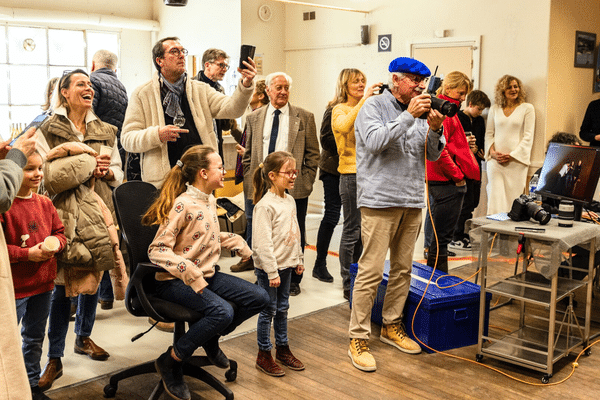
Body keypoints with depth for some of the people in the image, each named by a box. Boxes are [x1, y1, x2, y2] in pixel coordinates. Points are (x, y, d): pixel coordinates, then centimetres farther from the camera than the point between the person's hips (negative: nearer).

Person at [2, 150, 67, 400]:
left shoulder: (45, 204, 5)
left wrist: (56, 243, -9)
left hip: (43, 284, 7)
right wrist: (28, 254, -21)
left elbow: (59, 232, 12)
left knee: (35, 337, 20)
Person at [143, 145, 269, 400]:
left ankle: (210, 338, 18)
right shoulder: (183, 204, -18)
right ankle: (171, 361, -11)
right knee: (222, 311, -32)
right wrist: (192, 276, -29)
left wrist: (236, 242, 11)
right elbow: (157, 250, -21)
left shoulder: (210, 202, 10)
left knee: (259, 298, -2)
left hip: (207, 275, 9)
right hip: (175, 282, -8)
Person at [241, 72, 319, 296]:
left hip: (293, 187, -2)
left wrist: (306, 181, -5)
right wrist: (250, 180, 4)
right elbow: (247, 154, 14)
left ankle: (292, 281, 21)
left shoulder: (304, 118, 4)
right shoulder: (254, 119, 11)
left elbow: (312, 153, 3)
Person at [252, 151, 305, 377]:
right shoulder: (265, 205, -19)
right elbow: (263, 243, -21)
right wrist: (272, 272, -21)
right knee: (269, 310, 3)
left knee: (282, 308, 17)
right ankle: (264, 355, 17)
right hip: (268, 268, -8)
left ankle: (283, 349, 31)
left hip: (286, 265, 8)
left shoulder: (290, 201, 7)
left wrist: (299, 259, 18)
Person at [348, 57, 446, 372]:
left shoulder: (419, 110, 15)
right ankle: (358, 338, 1)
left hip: (412, 201, 7)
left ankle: (392, 326, 28)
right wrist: (409, 116, -20)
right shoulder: (374, 107, -2)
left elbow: (434, 155, 12)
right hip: (380, 200, -7)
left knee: (402, 268, 13)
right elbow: (374, 141, -20)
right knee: (371, 270, -7)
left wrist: (434, 129, -7)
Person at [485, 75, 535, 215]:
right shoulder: (494, 109, 15)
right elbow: (489, 134, 14)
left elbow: (528, 137, 1)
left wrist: (512, 155, -10)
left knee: (513, 197, -5)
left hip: (516, 161, -2)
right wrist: (492, 152, -4)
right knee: (495, 198, -6)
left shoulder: (527, 108, 6)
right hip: (495, 160, 2)